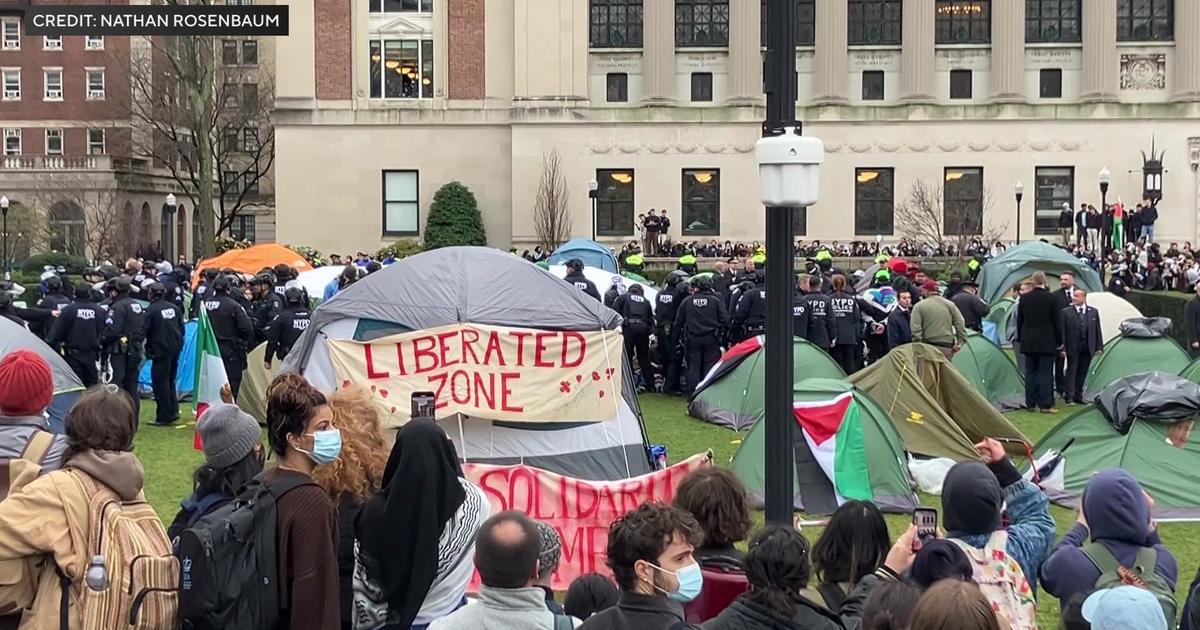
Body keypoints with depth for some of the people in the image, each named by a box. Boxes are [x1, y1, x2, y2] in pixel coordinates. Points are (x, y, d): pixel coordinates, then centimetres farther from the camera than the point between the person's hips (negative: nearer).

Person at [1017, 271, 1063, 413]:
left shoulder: (1024, 298, 1)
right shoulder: (1051, 298, -8)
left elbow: (1019, 320, 8)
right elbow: (1057, 321, -3)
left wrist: (1021, 338, 19)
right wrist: (1059, 341, 5)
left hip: (1028, 342, 3)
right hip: (1046, 342, -3)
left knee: (1030, 373, 9)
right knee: (1045, 373, -2)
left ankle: (1030, 403, 11)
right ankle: (1045, 405, -5)